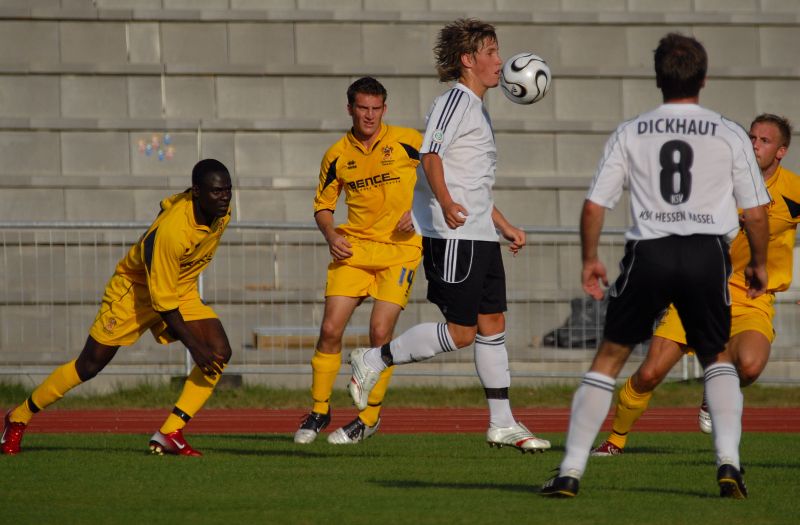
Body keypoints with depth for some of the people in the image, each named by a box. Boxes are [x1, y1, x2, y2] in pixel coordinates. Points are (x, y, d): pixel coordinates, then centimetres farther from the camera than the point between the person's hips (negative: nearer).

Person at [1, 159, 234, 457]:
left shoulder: (220, 211, -14)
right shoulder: (172, 230, -38)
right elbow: (162, 301, -31)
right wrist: (194, 346, -31)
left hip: (181, 289, 6)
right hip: (135, 288, -6)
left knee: (220, 352, -18)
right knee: (89, 366, 0)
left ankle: (171, 433, -16)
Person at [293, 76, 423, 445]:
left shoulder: (407, 142, -2)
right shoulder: (337, 155, 5)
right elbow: (322, 205, 14)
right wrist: (331, 235, -5)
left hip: (399, 248, -2)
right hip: (354, 247, 2)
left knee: (380, 331, -11)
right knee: (330, 328, -5)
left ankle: (370, 416, 5)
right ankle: (319, 411, 11)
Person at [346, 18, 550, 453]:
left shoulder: (477, 108, 23)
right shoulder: (457, 99, -8)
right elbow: (431, 155, -22)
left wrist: (505, 227, 30)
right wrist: (446, 203, -34)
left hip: (479, 236, 10)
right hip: (454, 237, -10)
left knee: (492, 324, 8)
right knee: (460, 332, -11)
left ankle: (501, 424, 11)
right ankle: (374, 360, 1)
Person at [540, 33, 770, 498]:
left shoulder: (630, 133, 8)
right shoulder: (730, 135, 6)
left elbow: (594, 205, 6)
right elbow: (756, 214, 5)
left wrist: (590, 259, 20)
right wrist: (759, 264, 21)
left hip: (649, 252, 0)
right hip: (708, 251, 0)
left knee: (610, 357, 11)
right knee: (718, 359, 18)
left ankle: (571, 471, 5)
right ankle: (729, 460, -2)